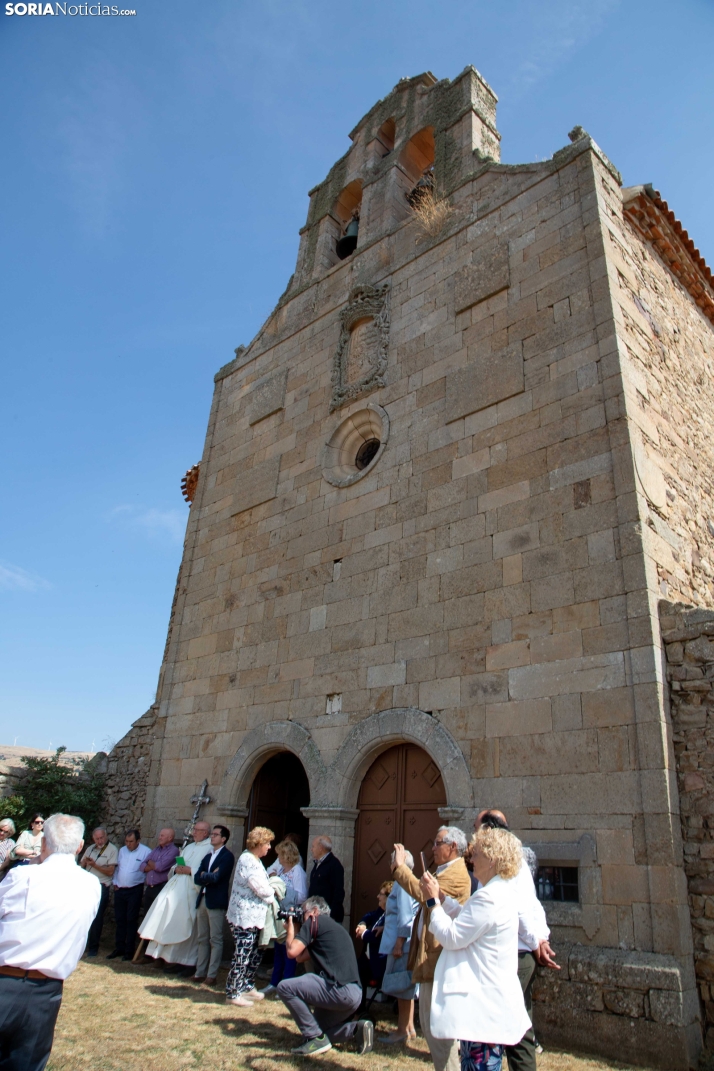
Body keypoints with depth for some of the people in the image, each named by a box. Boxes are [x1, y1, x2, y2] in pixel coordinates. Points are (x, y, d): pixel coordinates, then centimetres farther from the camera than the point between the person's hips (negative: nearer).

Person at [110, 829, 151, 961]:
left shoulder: (146, 852, -11)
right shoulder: (122, 850, 9)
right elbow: (117, 867, 16)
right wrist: (115, 882, 9)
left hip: (135, 890, -5)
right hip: (119, 890, 6)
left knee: (131, 920, 1)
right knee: (120, 919, 11)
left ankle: (129, 950, 10)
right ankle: (119, 948, 22)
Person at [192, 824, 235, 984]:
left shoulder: (227, 856, -6)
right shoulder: (207, 857, 19)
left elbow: (216, 877, -17)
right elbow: (197, 879, 9)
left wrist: (204, 875, -1)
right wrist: (209, 877, -8)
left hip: (216, 901, -7)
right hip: (202, 899, 7)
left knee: (215, 939, -1)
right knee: (202, 939, 12)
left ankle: (211, 975, 5)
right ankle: (200, 972, 20)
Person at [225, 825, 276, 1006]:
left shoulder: (252, 859, 12)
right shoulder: (248, 861, -22)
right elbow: (262, 889, -20)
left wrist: (270, 888, -3)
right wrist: (273, 893, -2)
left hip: (252, 917, 10)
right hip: (244, 917, -10)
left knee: (256, 952, 17)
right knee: (242, 955, 0)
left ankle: (247, 987, 30)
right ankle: (232, 994, 12)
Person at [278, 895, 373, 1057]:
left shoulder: (315, 921, 1)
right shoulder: (335, 927, 27)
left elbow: (292, 952, -9)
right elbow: (301, 958, 26)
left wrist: (290, 930, 10)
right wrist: (295, 930, 27)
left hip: (340, 990, -10)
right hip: (355, 994, 10)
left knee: (285, 987, -6)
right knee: (319, 1028, 26)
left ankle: (315, 1038, -4)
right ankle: (357, 1028, 9)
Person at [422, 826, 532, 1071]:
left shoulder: (489, 898, -25)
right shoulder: (502, 892, 9)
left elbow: (452, 937, -23)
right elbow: (466, 917, 18)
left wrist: (433, 900, -12)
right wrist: (440, 896, 8)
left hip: (483, 1007, -11)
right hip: (491, 1002, 11)